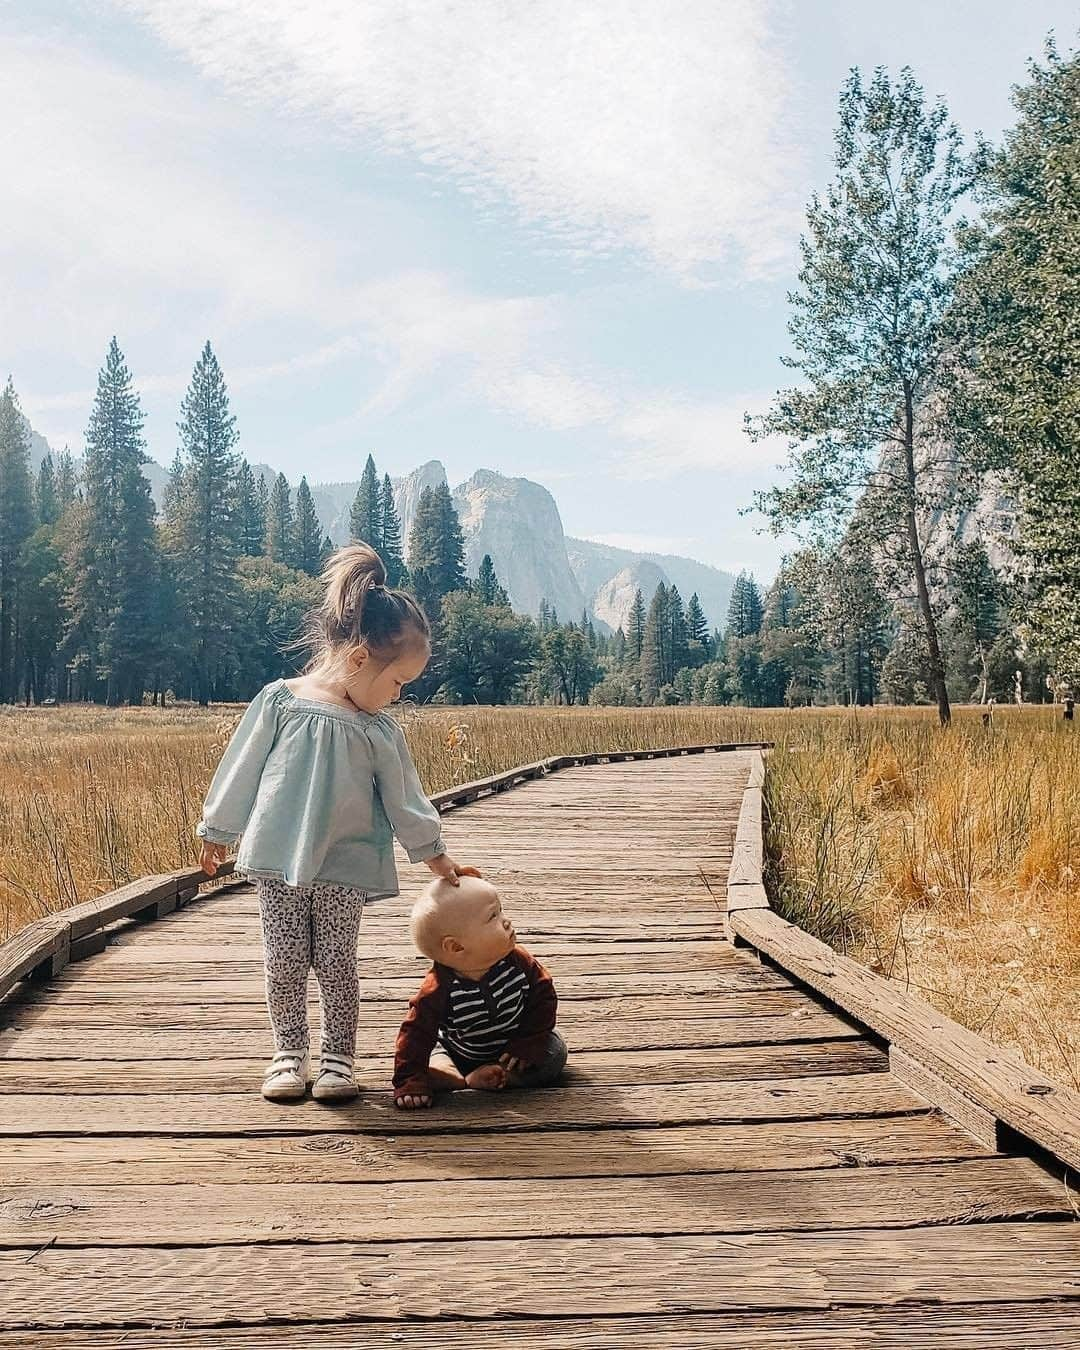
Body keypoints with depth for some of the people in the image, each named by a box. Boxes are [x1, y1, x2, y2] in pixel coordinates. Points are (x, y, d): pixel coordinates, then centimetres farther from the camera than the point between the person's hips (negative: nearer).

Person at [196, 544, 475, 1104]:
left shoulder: (379, 731, 0)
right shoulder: (279, 701, -8)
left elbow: (404, 799, 9)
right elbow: (242, 769, 1)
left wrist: (435, 856, 14)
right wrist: (218, 832, 8)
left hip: (344, 868, 1)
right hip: (279, 860, -1)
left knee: (336, 963, 5)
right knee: (284, 963, 7)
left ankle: (338, 1057, 19)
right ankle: (288, 1051, 24)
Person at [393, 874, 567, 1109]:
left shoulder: (519, 962, -24)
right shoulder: (438, 991, -31)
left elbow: (543, 998, -11)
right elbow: (416, 1036, -26)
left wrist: (527, 1045, -17)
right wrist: (410, 1083, -33)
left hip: (514, 1045, 2)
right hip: (459, 1054, -2)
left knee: (555, 1052, -20)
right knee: (431, 1066, -20)